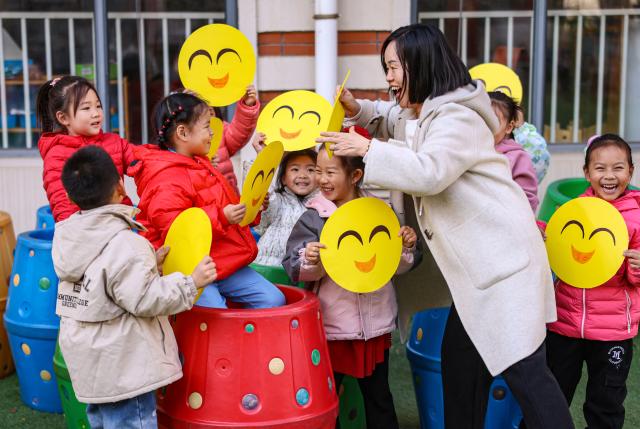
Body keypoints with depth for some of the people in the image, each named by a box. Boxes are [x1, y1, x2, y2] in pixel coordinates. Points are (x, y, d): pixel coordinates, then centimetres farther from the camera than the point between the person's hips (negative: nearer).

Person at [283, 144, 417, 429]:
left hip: (375, 322, 2)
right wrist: (310, 260, -27)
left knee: (379, 396, 16)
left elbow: (396, 266, 7)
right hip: (332, 325, -2)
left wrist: (406, 247, -12)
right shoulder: (313, 218, -5)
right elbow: (295, 269, -8)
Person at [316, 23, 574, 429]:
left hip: (503, 258, -11)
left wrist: (366, 148, -19)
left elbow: (428, 173, -30)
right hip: (478, 259, 11)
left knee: (523, 368, -12)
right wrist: (358, 109, 12)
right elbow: (395, 119, 34)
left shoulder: (457, 117, -17)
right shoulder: (421, 114, 15)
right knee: (459, 358, 15)